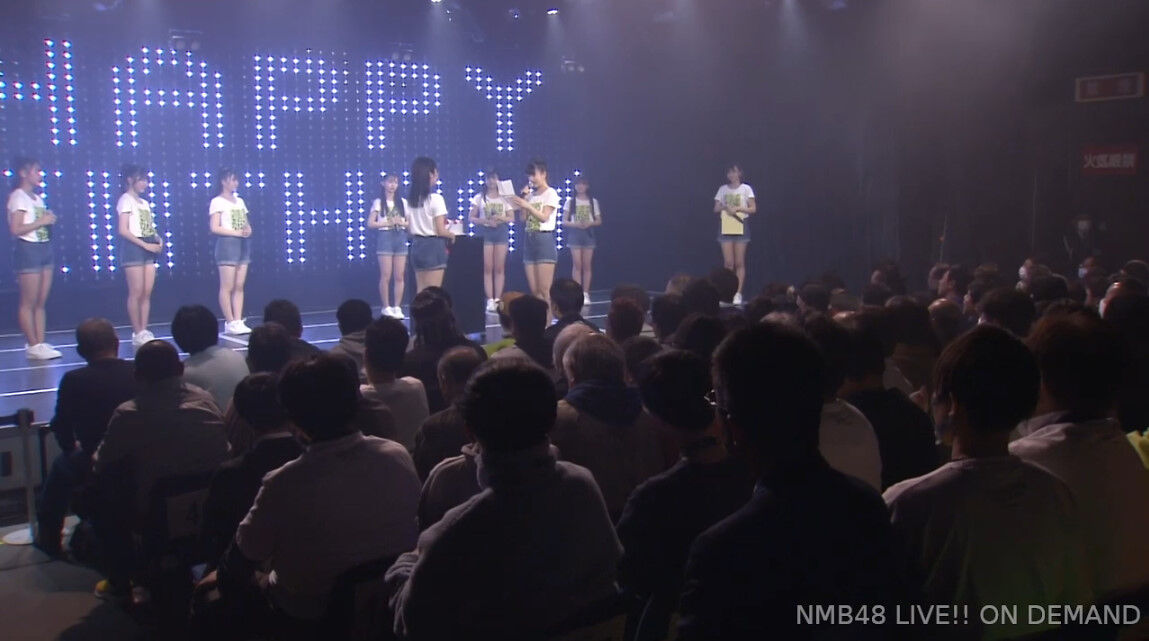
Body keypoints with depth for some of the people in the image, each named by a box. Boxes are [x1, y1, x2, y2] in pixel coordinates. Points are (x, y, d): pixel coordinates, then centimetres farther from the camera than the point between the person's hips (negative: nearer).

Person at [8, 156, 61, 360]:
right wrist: (41, 221, -15)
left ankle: (41, 343, 9)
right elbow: (15, 229, -16)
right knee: (28, 303, -4)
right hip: (28, 250, -8)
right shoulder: (18, 196, -6)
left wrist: (49, 220, 4)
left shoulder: (37, 198, 18)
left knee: (41, 302, 7)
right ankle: (33, 346, -2)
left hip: (44, 249, 8)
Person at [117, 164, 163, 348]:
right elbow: (123, 230, -14)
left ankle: (144, 331, 8)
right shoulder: (126, 200, -5)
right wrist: (145, 245, -18)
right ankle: (137, 333, -2)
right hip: (133, 248, -7)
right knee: (136, 292, -6)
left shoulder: (144, 203, 18)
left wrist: (158, 239, -3)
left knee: (147, 293, 4)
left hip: (148, 249, 7)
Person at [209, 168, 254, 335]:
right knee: (227, 287, -6)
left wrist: (248, 230, -5)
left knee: (239, 286, 4)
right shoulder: (217, 202, -3)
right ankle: (229, 323, -4)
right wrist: (237, 232, -18)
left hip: (243, 245, 7)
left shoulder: (240, 201, 17)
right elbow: (215, 228, -11)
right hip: (227, 244, -7)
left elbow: (247, 225, 19)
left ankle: (238, 321, 5)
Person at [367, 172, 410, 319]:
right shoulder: (378, 202, 3)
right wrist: (388, 223, -12)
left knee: (400, 276, 1)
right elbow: (370, 223, -3)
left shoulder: (403, 202, 12)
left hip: (400, 237, 3)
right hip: (385, 237, -3)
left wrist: (402, 223, -8)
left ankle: (397, 307, 8)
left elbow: (410, 223, 13)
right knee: (386, 276, -7)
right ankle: (386, 307, 1)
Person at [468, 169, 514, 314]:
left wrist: (501, 218, -14)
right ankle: (490, 300, -3)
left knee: (499, 268, -1)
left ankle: (498, 300, 3)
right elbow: (471, 218, 4)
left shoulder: (504, 198, 8)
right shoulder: (479, 198, 7)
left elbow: (512, 218, 6)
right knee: (487, 268, -4)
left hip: (501, 231, 1)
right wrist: (486, 221, -13)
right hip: (485, 232, -1)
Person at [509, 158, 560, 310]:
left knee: (544, 290, -11)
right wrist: (523, 198, 4)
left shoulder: (550, 193, -1)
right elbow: (524, 220, 10)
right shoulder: (530, 194, 16)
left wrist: (527, 205, -24)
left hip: (544, 240, -6)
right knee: (534, 291, 2)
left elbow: (544, 217, -13)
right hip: (528, 240, 6)